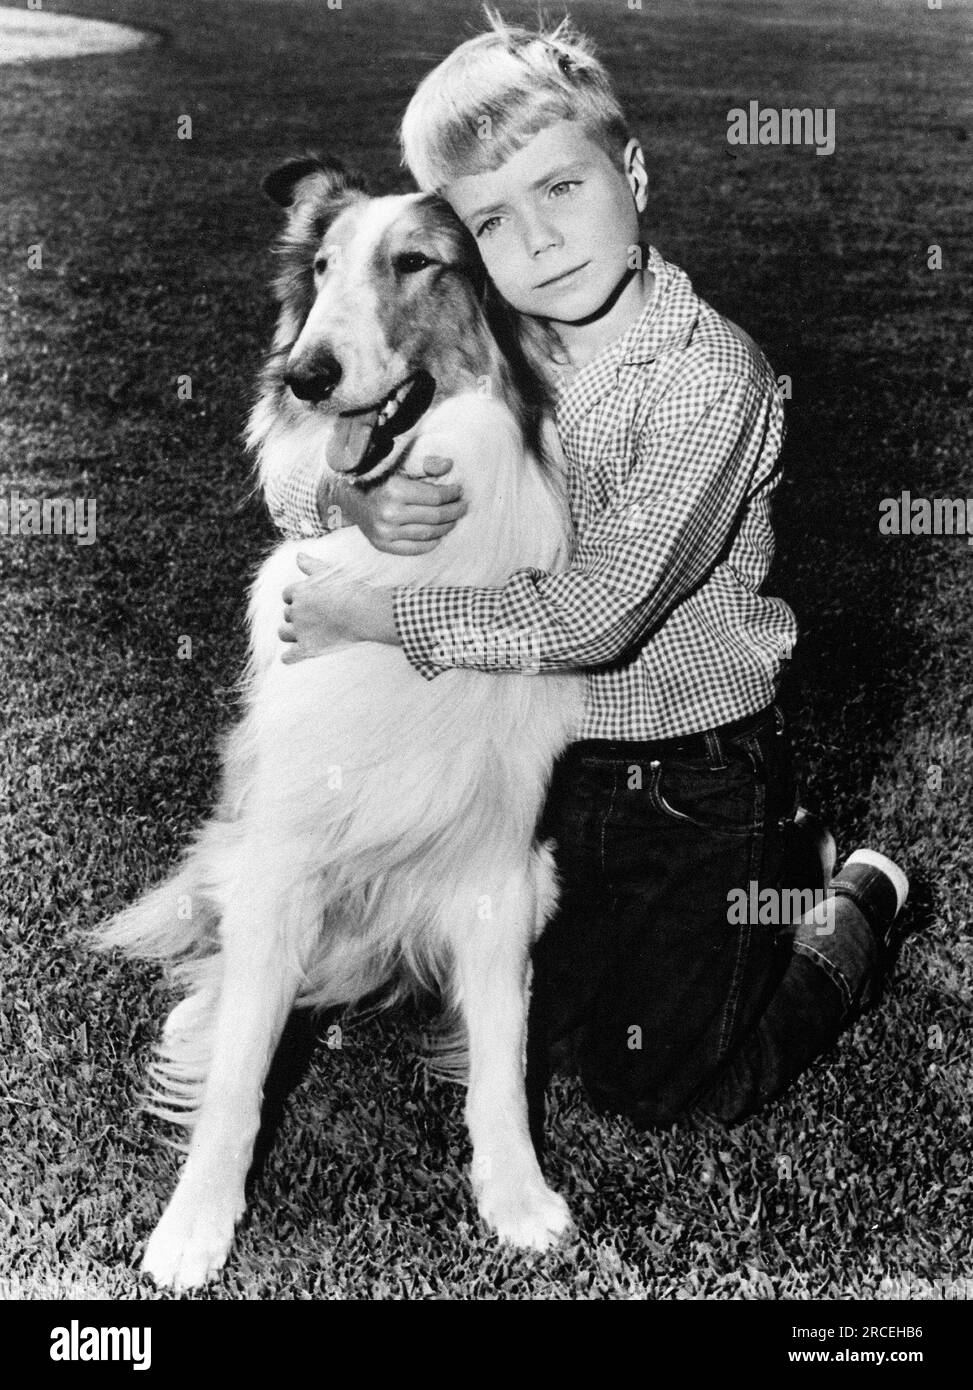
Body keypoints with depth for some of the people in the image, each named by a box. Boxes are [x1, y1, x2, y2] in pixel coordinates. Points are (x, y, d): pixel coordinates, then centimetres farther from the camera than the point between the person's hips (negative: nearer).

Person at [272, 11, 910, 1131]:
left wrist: (375, 616, -24)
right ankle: (780, 864, 38)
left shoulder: (709, 375, -23)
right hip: (548, 760, 6)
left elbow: (593, 616, -27)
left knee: (652, 1091, 8)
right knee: (517, 1039, 23)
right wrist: (353, 501, -25)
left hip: (697, 777, -6)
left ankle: (856, 907, 30)